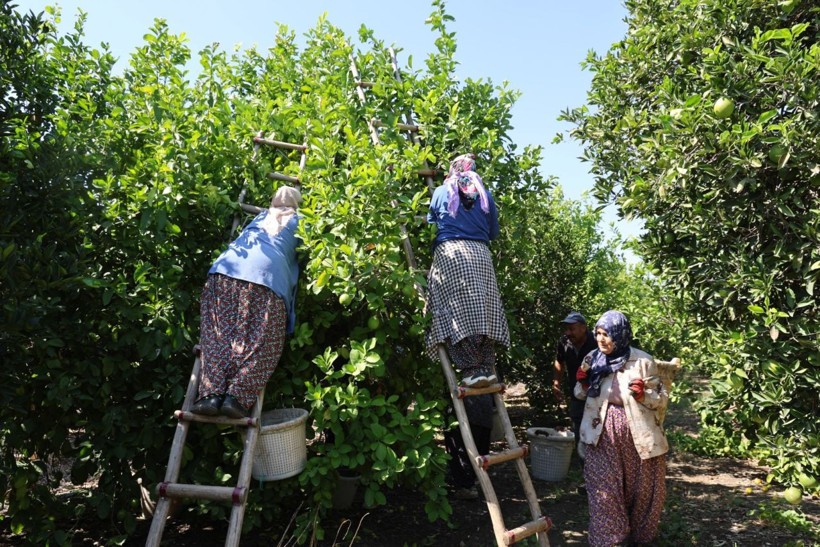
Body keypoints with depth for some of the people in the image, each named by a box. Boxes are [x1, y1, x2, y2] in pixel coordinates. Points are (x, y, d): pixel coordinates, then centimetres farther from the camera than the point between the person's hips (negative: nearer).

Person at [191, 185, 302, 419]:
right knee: (260, 343, -5)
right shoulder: (298, 222, 25)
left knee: (217, 335, -1)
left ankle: (211, 394, -17)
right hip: (268, 275, -3)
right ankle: (237, 396, -21)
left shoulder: (261, 216, 34)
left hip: (226, 268, 3)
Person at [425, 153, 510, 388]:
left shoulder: (441, 192, 14)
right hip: (481, 254, 3)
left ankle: (472, 369, -14)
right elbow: (493, 232, 23)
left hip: (449, 253, -3)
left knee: (456, 312, -7)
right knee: (484, 310, 3)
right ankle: (487, 367, -1)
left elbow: (430, 223, 25)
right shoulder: (484, 195, 17)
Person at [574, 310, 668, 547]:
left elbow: (662, 399, -4)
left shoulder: (642, 361, -10)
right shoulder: (592, 359, -1)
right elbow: (582, 396, 11)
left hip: (636, 433, -1)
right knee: (604, 489, 1)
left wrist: (642, 395, -23)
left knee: (640, 488, 14)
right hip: (603, 432, 1)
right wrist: (582, 383, -9)